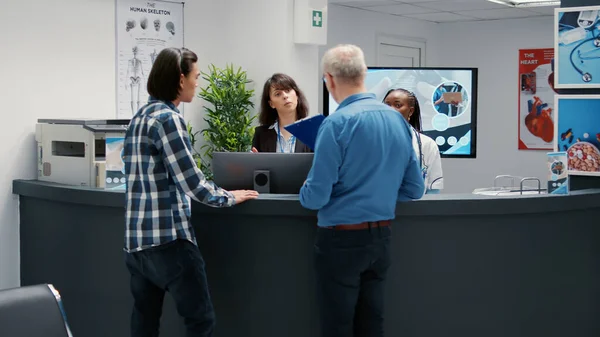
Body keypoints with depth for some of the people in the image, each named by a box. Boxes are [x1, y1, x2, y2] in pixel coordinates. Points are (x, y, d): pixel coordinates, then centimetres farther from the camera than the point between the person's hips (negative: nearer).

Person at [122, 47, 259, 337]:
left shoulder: (141, 116, 14)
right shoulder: (168, 118, -14)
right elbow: (191, 183, -16)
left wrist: (213, 189, 21)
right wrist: (229, 198, -1)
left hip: (137, 239, 9)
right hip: (167, 238, -9)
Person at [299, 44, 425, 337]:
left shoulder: (337, 123, -17)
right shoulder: (397, 120, 3)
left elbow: (316, 197, -16)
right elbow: (415, 189, 8)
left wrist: (305, 191, 6)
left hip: (342, 239, -6)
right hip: (382, 237, 6)